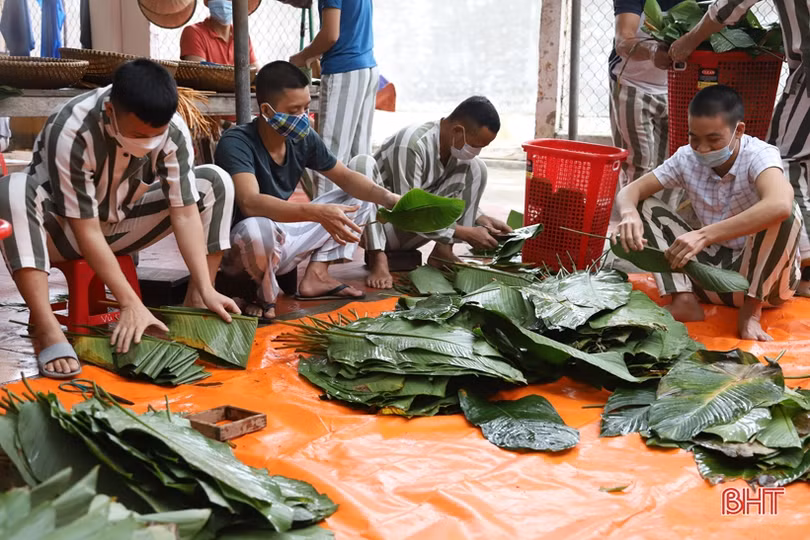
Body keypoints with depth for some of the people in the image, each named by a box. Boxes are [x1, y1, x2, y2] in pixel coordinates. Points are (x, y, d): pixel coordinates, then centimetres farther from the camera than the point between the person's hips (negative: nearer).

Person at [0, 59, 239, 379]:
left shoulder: (173, 131, -22)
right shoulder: (71, 133, -33)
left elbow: (185, 212, -21)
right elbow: (87, 231, -31)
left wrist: (205, 290, -28)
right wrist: (131, 303, -34)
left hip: (120, 224, 4)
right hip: (65, 230, -4)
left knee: (216, 182, -13)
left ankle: (194, 304, -11)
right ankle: (47, 330, -39)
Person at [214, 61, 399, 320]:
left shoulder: (303, 139, -4)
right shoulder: (236, 143, -24)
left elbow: (346, 177, 5)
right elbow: (250, 203, -39)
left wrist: (388, 198, -14)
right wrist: (316, 213, -49)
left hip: (284, 236, 7)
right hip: (241, 249, -7)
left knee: (362, 193, 7)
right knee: (255, 229, -44)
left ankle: (316, 275, -3)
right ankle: (265, 295, -12)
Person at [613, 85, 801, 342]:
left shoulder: (759, 155, -22)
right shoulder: (687, 158, -7)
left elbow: (780, 204, -44)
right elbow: (630, 190, -8)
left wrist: (704, 235, -50)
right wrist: (629, 214, -34)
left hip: (762, 274, -4)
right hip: (714, 267, 4)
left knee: (785, 211, -34)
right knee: (645, 207, -9)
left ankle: (751, 311, -19)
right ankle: (685, 299, -18)